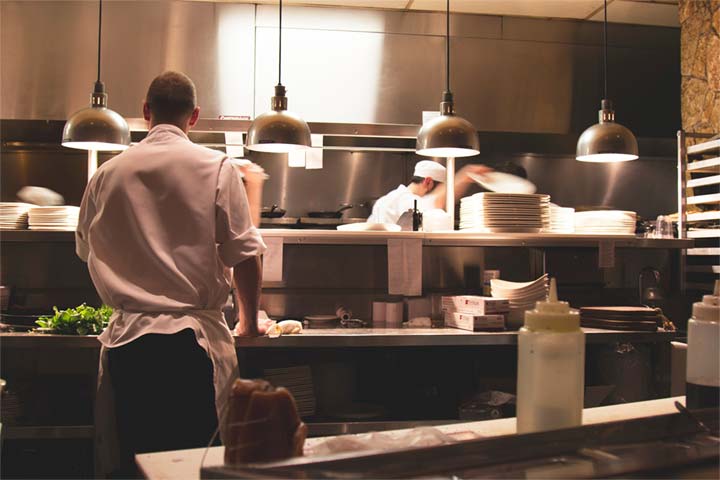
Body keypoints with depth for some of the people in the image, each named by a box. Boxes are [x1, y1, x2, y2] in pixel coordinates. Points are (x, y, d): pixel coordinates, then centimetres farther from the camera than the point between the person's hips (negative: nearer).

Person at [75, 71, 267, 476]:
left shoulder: (108, 174, 6)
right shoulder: (217, 168, -4)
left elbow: (86, 250, 19)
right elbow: (244, 256, -5)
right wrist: (250, 321, 8)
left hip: (126, 342, 3)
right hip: (193, 341, -3)